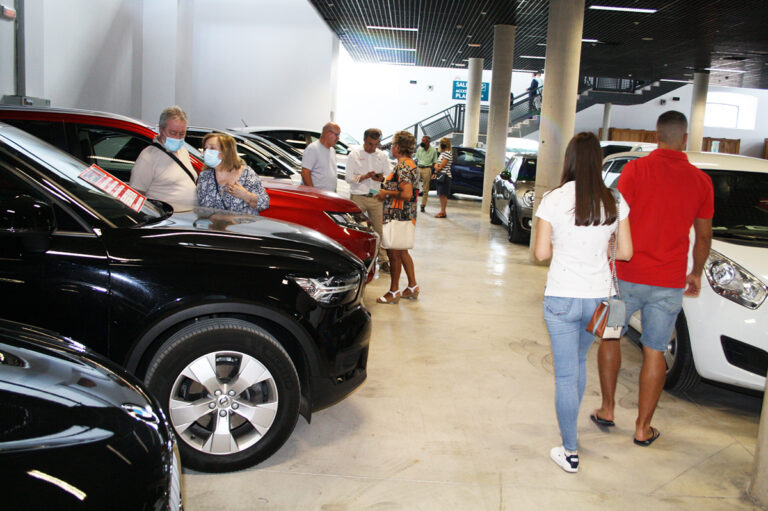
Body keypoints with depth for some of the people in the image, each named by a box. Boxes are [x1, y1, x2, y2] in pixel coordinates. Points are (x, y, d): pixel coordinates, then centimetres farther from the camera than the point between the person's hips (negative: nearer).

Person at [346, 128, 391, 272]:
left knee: (380, 229, 2)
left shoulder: (382, 155, 10)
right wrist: (366, 176, -18)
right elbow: (348, 178, -4)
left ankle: (383, 261, 10)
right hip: (358, 197, -2)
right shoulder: (354, 155, 1)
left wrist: (382, 178, -13)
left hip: (376, 197, 2)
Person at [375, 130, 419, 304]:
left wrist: (386, 193, -15)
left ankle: (394, 292, 8)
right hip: (407, 214, 10)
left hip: (398, 215, -10)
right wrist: (386, 184, 14)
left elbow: (407, 194, -26)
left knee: (394, 252, -1)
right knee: (402, 251, 18)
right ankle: (412, 287, 25)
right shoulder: (410, 163, 14)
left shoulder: (403, 166, -18)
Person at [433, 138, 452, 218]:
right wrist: (436, 165, -1)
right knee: (440, 194, 9)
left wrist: (437, 170, 0)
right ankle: (442, 211, 14)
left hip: (445, 176, -9)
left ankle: (443, 212, -5)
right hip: (440, 176, 9)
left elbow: (442, 165, -15)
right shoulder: (442, 153, 19)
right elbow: (436, 164, 19)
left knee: (443, 194, -8)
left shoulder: (448, 153, -11)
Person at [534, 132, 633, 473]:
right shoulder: (615, 202, -3)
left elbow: (541, 253, -9)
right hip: (599, 296, 4)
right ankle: (570, 428, 42)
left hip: (562, 298, -4)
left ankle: (570, 452, 12)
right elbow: (625, 252, 1)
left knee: (566, 374, 5)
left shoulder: (554, 200, -12)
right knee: (579, 362, 25)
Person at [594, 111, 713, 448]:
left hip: (628, 275, -2)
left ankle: (607, 409, 24)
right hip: (670, 282, 2)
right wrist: (696, 273, 24)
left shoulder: (635, 170, -7)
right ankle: (643, 428, 18)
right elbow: (704, 235, 10)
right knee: (654, 351, 10)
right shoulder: (700, 181, 2)